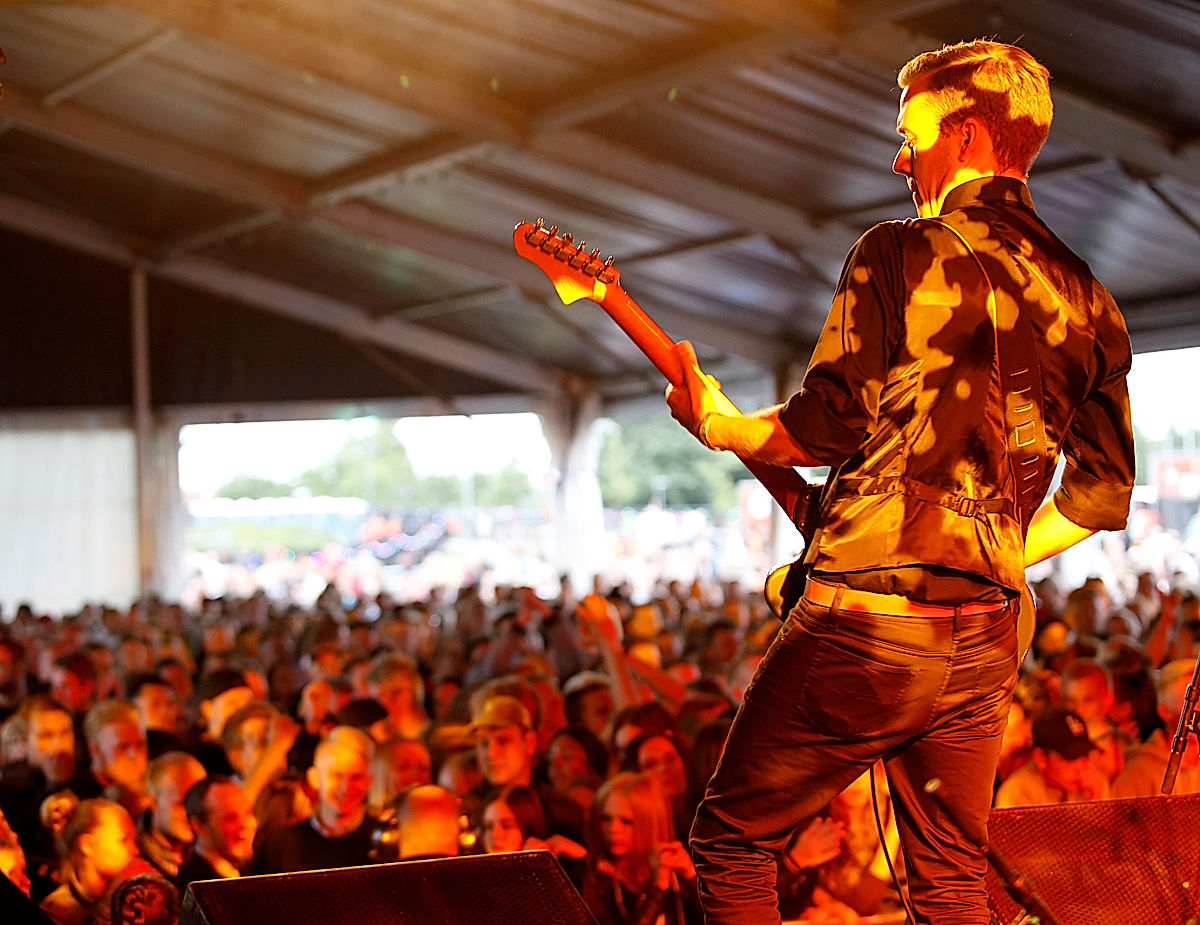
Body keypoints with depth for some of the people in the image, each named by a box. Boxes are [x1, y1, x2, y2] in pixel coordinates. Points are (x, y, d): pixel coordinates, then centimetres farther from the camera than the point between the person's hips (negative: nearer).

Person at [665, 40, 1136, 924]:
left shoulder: (900, 254, -8)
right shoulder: (1087, 303, 11)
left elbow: (824, 425, -11)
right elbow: (1106, 492, 12)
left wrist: (719, 426, 6)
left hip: (863, 624, -6)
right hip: (986, 641, 7)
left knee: (733, 844, 8)